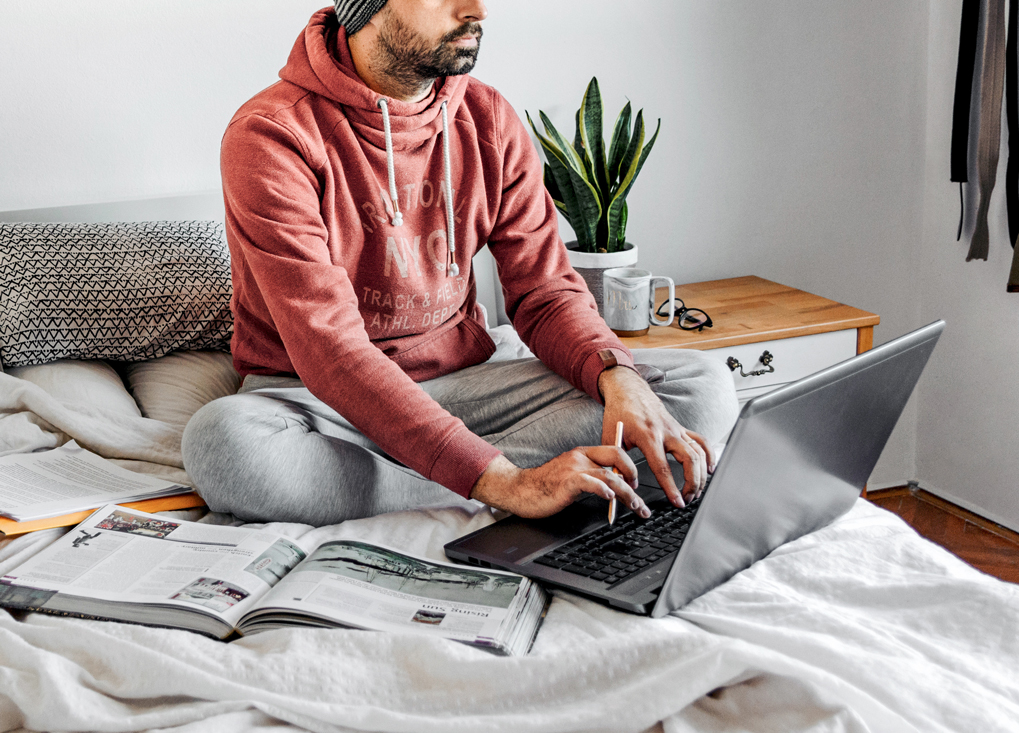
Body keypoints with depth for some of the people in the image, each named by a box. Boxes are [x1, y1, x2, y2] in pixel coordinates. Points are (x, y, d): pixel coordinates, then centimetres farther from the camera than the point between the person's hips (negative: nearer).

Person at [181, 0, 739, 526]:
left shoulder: (488, 121, 2)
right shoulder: (271, 135, -17)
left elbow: (545, 291, 1)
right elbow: (327, 347, -27)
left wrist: (617, 377, -23)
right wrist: (503, 483, -36)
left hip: (459, 381, 5)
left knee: (703, 386, -12)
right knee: (222, 439, -40)